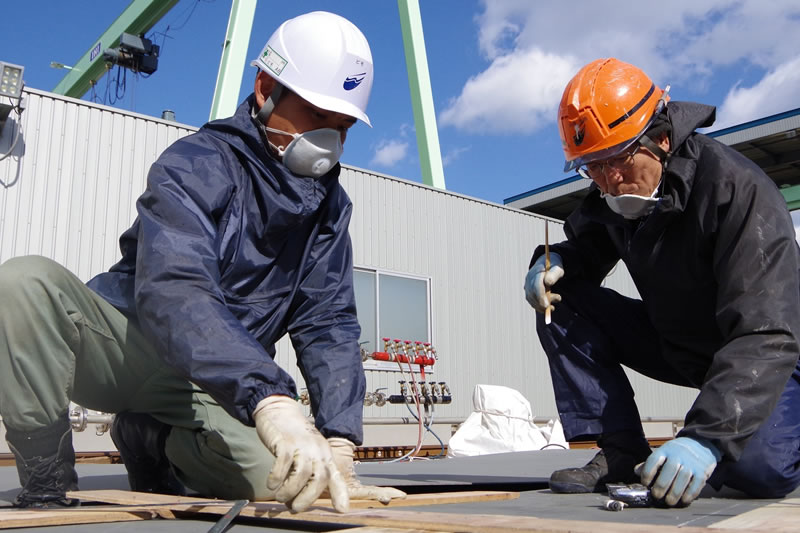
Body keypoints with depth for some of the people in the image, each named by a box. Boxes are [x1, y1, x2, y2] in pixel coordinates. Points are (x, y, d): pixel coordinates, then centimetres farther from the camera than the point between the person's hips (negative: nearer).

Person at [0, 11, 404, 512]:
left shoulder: (329, 204, 0)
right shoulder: (197, 164, -18)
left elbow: (327, 324, -6)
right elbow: (172, 292, -36)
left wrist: (338, 452, -21)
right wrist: (270, 400, -52)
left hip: (209, 386, 4)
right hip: (125, 348, -3)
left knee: (282, 479, -23)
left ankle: (154, 440, 6)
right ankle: (47, 485, -12)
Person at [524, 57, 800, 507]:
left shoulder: (737, 190, -30)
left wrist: (706, 437, -47)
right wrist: (554, 263, -20)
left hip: (760, 354, -5)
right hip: (674, 343, 6)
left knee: (757, 469, -33)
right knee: (560, 304, -14)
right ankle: (621, 453, -10)